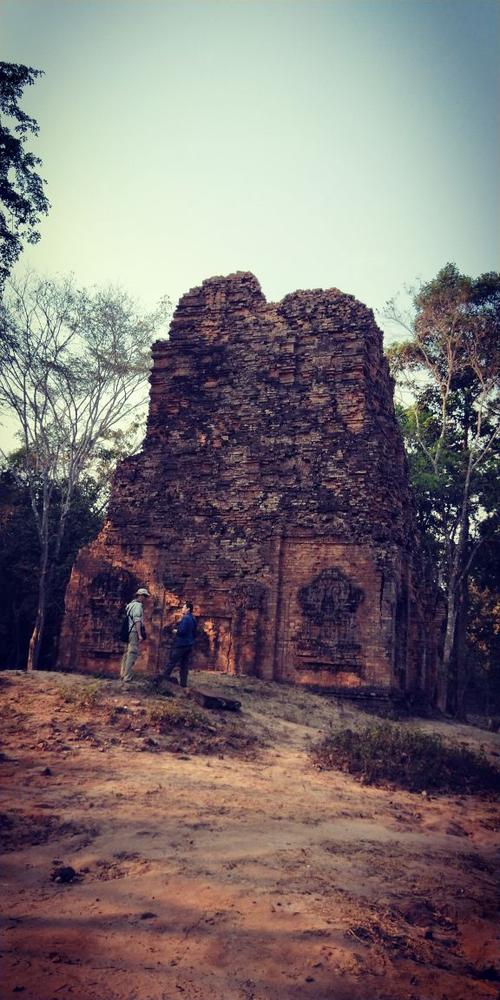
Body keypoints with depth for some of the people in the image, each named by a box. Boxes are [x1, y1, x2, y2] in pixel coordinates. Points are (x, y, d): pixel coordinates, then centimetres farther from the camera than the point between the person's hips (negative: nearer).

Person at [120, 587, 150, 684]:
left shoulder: (130, 604, 19)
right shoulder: (138, 605, -10)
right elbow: (137, 620, -19)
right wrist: (140, 634, -23)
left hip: (128, 632, 10)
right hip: (134, 632, -10)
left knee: (127, 654, 17)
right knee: (132, 655, -9)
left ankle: (123, 675, 25)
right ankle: (127, 678, -10)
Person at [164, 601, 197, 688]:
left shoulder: (186, 618, -15)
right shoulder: (193, 619, 14)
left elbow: (182, 631, -24)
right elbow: (194, 634, 22)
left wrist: (176, 631, -6)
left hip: (181, 644, -8)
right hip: (189, 645, 9)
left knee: (172, 662, 0)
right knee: (184, 665, 9)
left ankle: (165, 677, 4)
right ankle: (183, 683, 8)